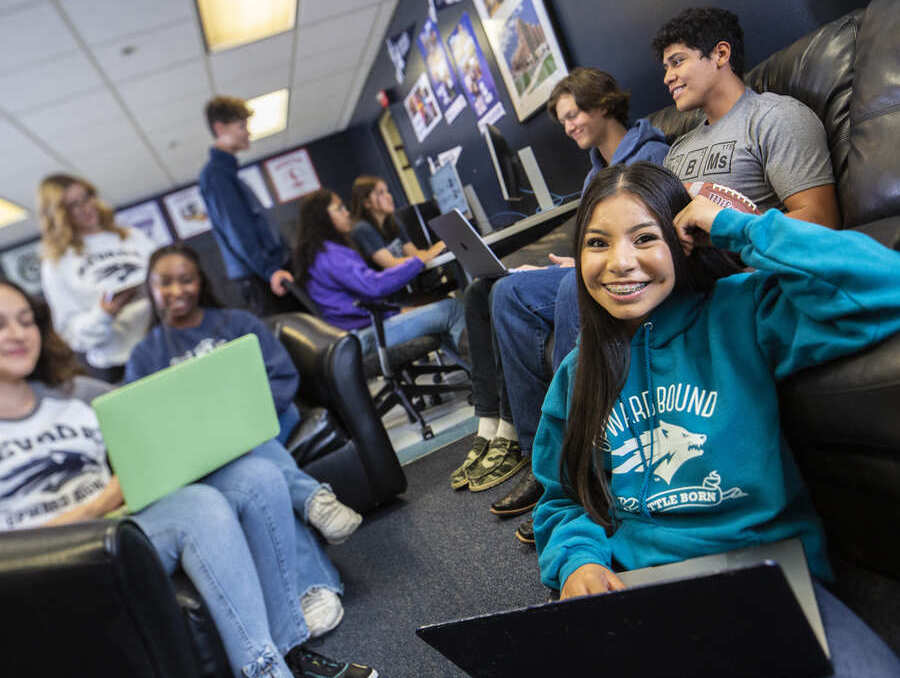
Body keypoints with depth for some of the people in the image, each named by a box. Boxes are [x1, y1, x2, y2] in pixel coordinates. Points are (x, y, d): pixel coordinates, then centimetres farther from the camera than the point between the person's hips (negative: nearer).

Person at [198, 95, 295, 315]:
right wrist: (269, 270, -25)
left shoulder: (228, 171, 23)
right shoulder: (214, 174, -7)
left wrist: (284, 260, 22)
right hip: (258, 278, -9)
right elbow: (236, 229, -18)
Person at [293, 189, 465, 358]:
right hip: (367, 335, -10)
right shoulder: (328, 254, -13)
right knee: (451, 308, -14)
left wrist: (398, 310, 16)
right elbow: (374, 285, -25)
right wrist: (419, 261, -16)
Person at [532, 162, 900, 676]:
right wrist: (577, 560, -6)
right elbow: (563, 499, 16)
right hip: (633, 585, 2)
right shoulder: (577, 376, 10)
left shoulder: (741, 315, -3)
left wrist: (736, 226, -10)